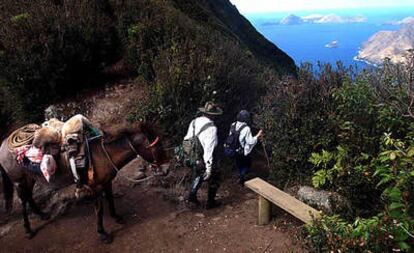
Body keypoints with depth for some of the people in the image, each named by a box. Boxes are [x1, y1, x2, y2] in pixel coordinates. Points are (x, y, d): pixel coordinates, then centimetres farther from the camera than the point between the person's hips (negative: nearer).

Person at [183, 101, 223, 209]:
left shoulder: (194, 122, -5)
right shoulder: (211, 128, -27)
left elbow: (187, 139, 4)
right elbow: (209, 149, -28)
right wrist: (209, 169, -22)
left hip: (194, 158, 6)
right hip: (205, 160, -6)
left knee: (197, 176, 32)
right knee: (214, 180, 18)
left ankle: (192, 195, 39)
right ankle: (210, 203, 32)